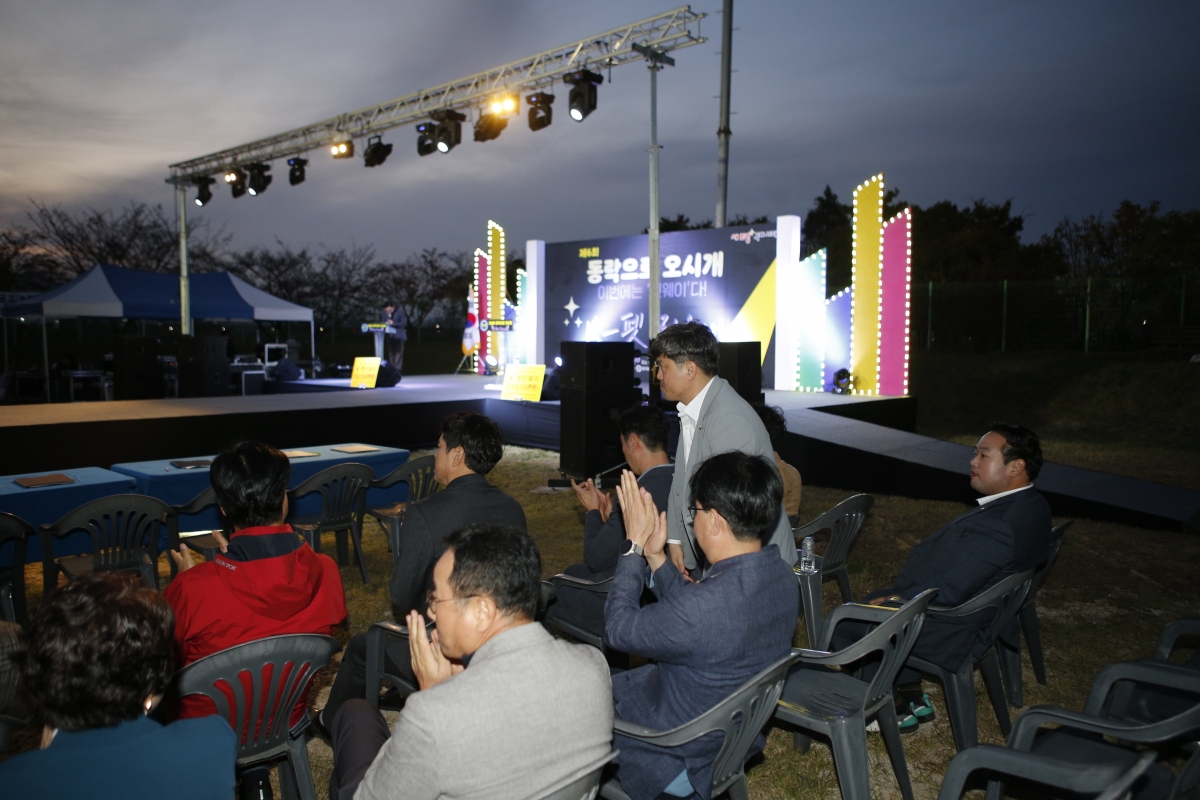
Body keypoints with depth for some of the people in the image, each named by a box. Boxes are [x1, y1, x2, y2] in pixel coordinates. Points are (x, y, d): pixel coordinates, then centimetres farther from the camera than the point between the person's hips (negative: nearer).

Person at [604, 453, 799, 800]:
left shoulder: (704, 605, -40)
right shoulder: (781, 576, -12)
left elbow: (618, 628, -21)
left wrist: (635, 546, -12)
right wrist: (655, 557, -3)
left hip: (682, 764, -8)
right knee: (608, 684, 24)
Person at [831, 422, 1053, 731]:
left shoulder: (998, 526, -33)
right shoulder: (1030, 505, -1)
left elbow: (948, 592, -29)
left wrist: (898, 602, -12)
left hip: (953, 632, -10)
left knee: (844, 624, 2)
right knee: (876, 599, 24)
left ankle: (895, 710, 20)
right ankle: (914, 698, 29)